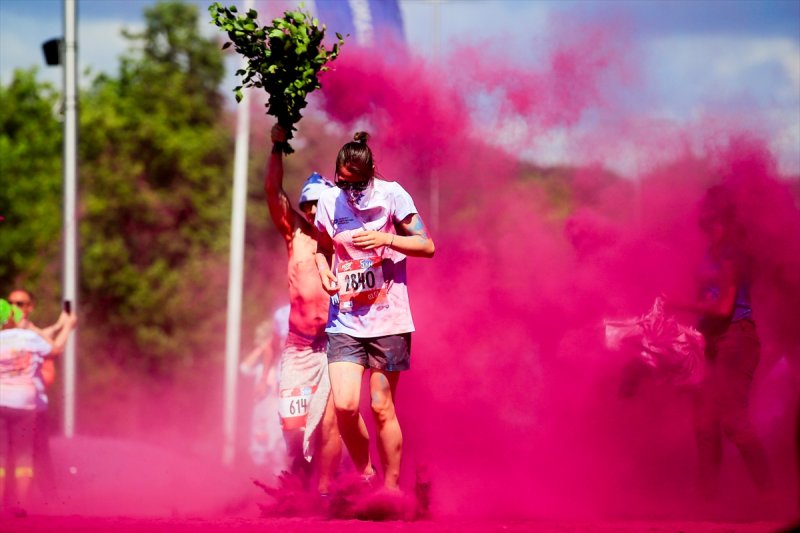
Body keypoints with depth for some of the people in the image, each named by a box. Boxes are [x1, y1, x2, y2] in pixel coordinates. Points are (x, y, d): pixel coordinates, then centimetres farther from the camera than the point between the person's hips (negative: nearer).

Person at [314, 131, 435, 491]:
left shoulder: (391, 195, -6)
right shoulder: (330, 201, 2)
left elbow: (427, 246, -5)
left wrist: (386, 239, -20)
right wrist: (324, 270, -2)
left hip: (388, 320, -2)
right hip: (345, 322, 2)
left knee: (382, 409, 1)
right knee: (344, 405, -12)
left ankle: (391, 487, 15)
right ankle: (363, 473, 12)